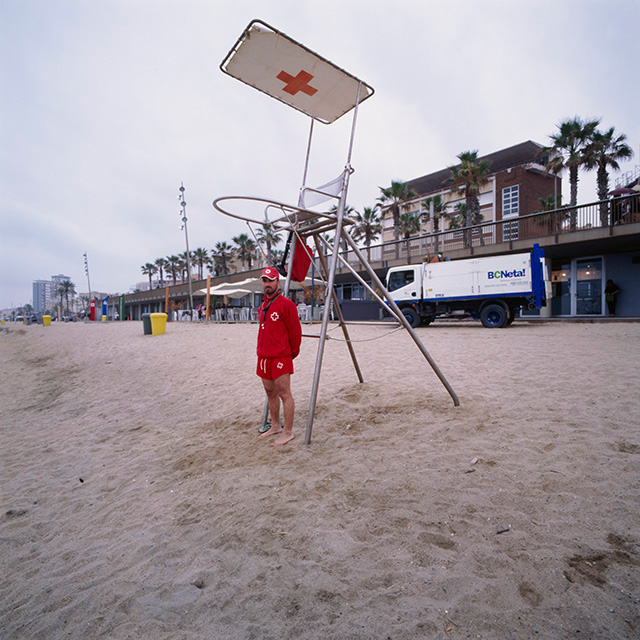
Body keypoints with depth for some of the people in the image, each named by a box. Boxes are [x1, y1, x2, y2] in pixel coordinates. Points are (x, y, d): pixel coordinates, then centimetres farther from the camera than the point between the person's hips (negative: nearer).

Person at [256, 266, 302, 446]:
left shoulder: (286, 304, -11)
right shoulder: (262, 305, 14)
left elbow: (295, 331, -9)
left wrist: (293, 351, 0)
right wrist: (261, 351, 19)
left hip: (280, 357, -8)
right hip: (264, 357, 8)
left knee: (284, 393, -4)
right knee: (270, 392, 15)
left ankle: (288, 432, 6)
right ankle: (275, 426, 29)